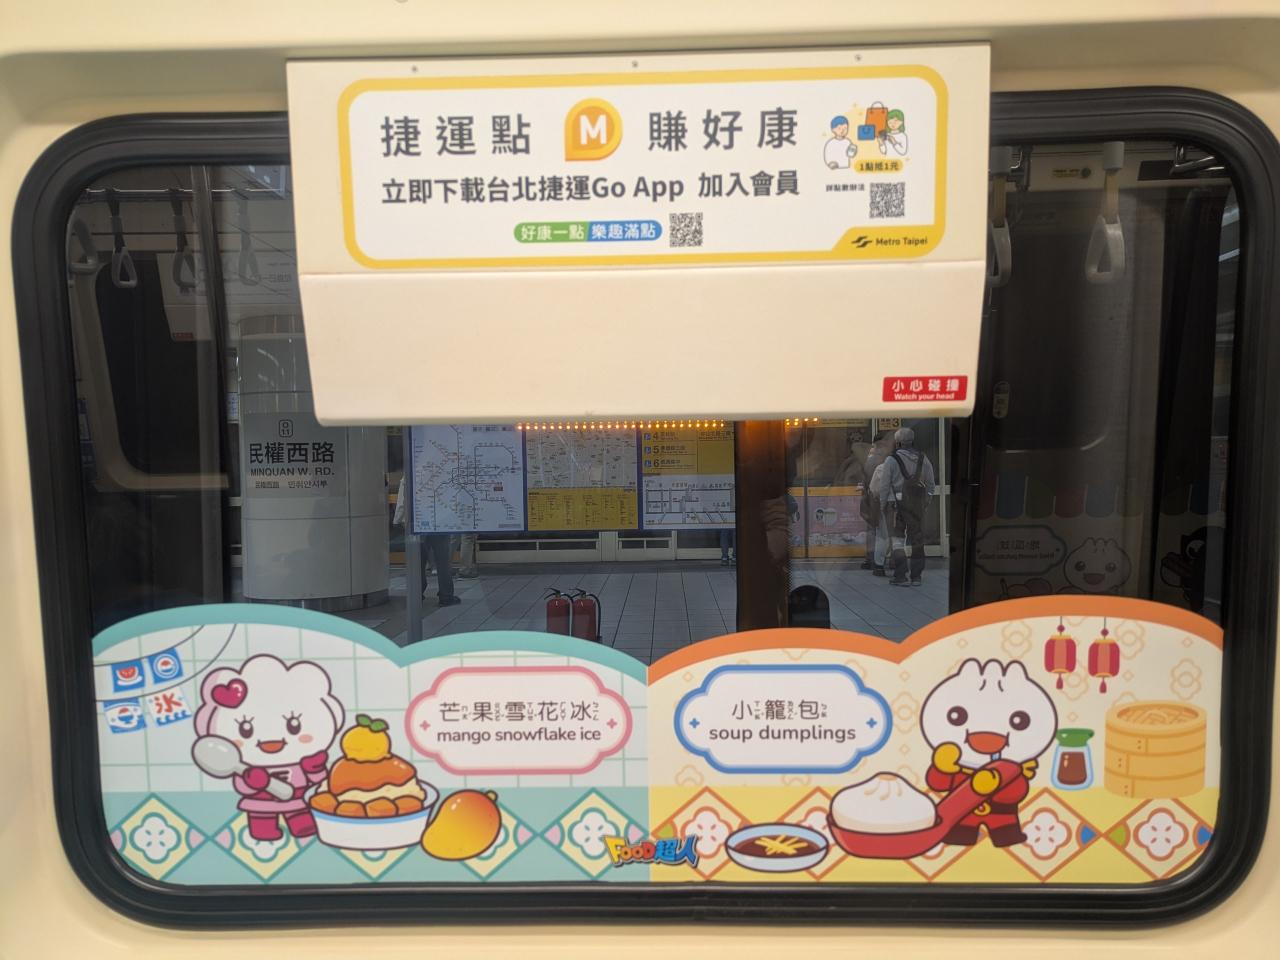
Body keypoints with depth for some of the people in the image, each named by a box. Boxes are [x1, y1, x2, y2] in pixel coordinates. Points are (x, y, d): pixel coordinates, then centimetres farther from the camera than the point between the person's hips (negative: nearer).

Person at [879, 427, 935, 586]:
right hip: (918, 506, 4)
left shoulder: (891, 460, -7)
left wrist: (882, 505, 4)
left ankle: (900, 575, -5)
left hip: (896, 505, -4)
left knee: (897, 540, 2)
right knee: (917, 540, 10)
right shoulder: (923, 459, 6)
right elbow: (931, 484, 9)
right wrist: (926, 504, 17)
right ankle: (916, 576, 12)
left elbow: (884, 486, -6)